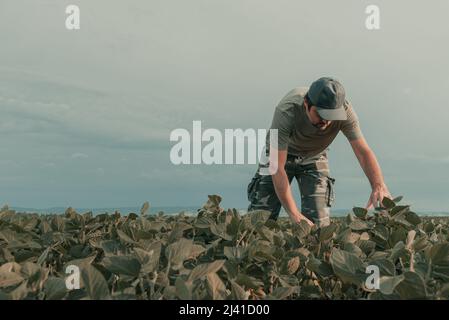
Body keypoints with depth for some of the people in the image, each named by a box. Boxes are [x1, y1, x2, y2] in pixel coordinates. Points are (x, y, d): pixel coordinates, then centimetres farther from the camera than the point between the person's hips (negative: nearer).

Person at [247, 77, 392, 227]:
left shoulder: (344, 110, -29)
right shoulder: (286, 111, -38)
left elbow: (363, 152, -25)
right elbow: (277, 167, -37)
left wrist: (378, 186, -45)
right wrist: (294, 213, -42)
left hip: (314, 157, 2)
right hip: (278, 155, -2)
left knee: (319, 224, -11)